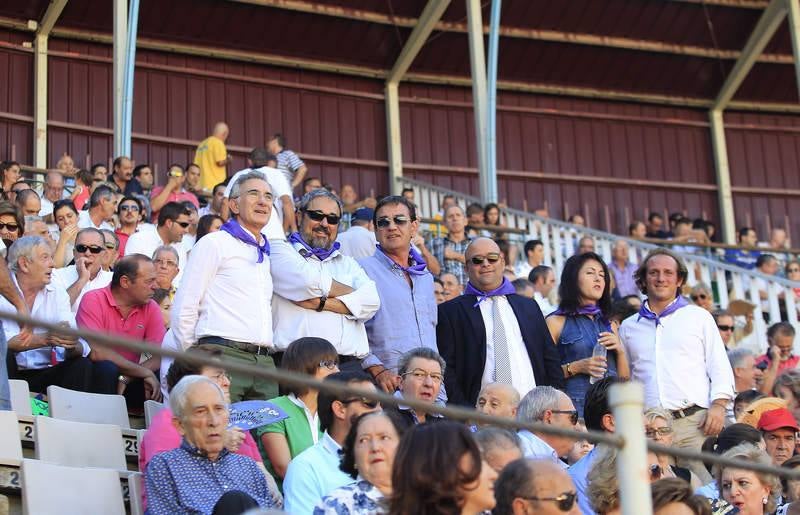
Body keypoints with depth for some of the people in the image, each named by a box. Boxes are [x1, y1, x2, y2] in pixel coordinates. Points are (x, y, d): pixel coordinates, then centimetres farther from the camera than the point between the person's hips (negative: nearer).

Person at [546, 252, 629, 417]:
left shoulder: (610, 325, 19)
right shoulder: (556, 322, 2)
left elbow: (625, 380, 17)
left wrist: (620, 351, 2)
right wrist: (574, 368, -14)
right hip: (573, 406, -4)